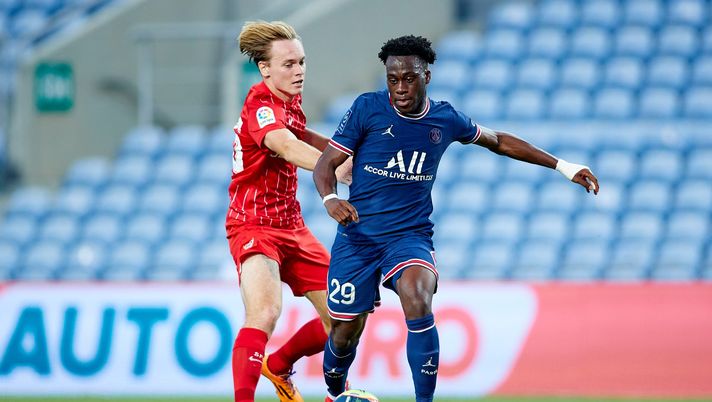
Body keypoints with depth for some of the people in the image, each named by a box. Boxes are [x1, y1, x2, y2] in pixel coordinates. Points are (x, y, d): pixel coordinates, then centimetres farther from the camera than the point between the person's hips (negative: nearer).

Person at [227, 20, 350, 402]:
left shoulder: (289, 100, 8)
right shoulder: (261, 105, -19)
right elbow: (285, 146, -41)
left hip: (291, 225, 9)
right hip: (254, 225, -9)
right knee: (265, 312, -31)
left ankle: (277, 366, 33)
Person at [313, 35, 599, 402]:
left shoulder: (445, 119, 2)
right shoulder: (368, 108, -6)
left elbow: (498, 141, 20)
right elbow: (326, 163, -4)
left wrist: (562, 166, 20)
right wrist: (330, 199, -27)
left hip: (410, 237, 0)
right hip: (358, 234, 0)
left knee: (417, 301, -30)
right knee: (347, 331, 1)